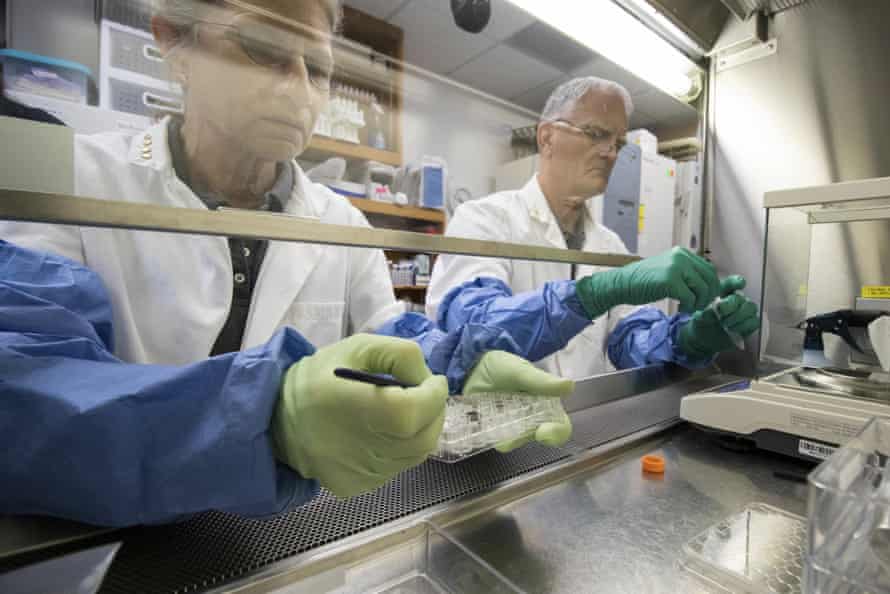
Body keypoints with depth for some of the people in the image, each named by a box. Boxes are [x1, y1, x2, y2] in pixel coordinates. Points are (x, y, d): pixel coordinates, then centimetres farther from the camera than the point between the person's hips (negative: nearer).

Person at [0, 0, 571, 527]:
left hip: (292, 539, 3)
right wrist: (267, 412, -37)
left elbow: (391, 344, 1)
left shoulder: (343, 224, 0)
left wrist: (462, 371, -20)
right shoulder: (70, 182, -8)